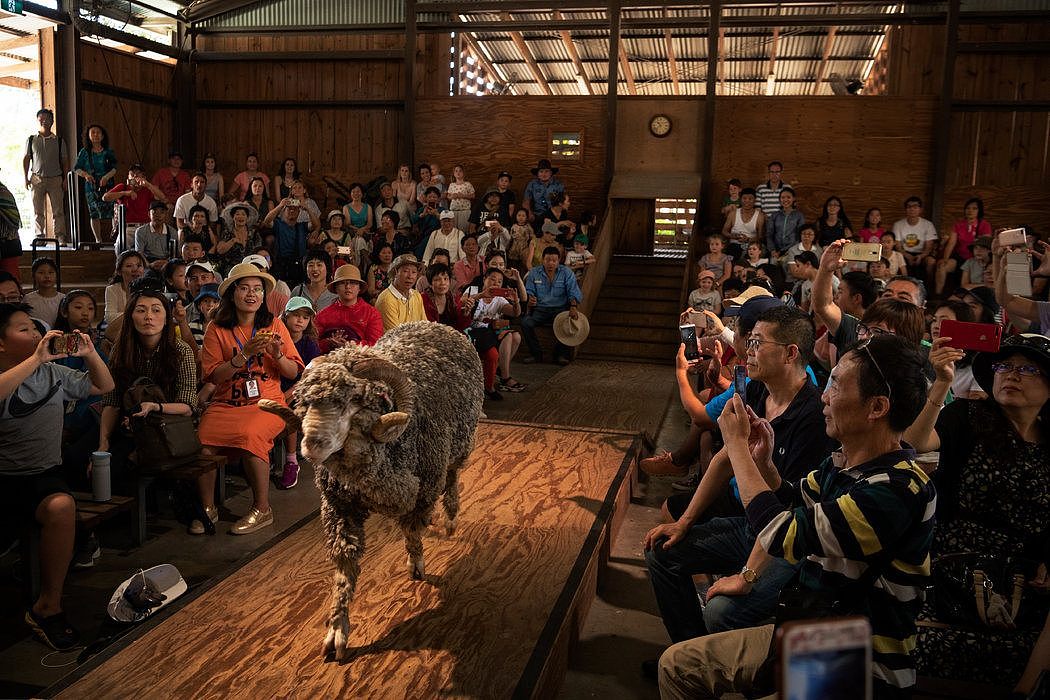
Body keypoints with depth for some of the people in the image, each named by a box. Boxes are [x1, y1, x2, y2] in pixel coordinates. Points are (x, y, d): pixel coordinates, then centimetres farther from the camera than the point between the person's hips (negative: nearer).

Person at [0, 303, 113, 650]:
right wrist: (35, 359, -28)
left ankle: (48, 605, -20)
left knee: (61, 506, -32)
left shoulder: (54, 373, 13)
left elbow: (104, 387, 21)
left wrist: (90, 354, 5)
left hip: (44, 476, 3)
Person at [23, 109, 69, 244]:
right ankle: (39, 237, 6)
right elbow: (26, 159, 10)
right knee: (38, 211, 2)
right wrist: (26, 178, 2)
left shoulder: (59, 140, 7)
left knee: (58, 210, -4)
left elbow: (65, 161, 8)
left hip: (55, 179, -1)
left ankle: (60, 237, -3)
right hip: (37, 178, 1)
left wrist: (66, 179, -1)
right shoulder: (31, 140, 9)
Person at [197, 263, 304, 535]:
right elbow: (213, 376, -5)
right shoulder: (217, 328, 5)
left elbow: (294, 373, 6)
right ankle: (208, 508, -4)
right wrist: (245, 353, -15)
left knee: (250, 435, -32)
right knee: (203, 439, -26)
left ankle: (262, 509, -14)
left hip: (267, 402, -1)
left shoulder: (274, 325, 7)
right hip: (225, 403, 1)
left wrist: (277, 355, -14)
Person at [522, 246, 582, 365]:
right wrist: (530, 299, -20)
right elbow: (529, 292, 6)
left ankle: (561, 354, -10)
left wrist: (573, 306, -27)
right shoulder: (534, 273, 8)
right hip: (540, 309, 1)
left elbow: (574, 292, -6)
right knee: (526, 323, -27)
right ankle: (536, 354, -9)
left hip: (560, 309, -1)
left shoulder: (566, 273, 3)